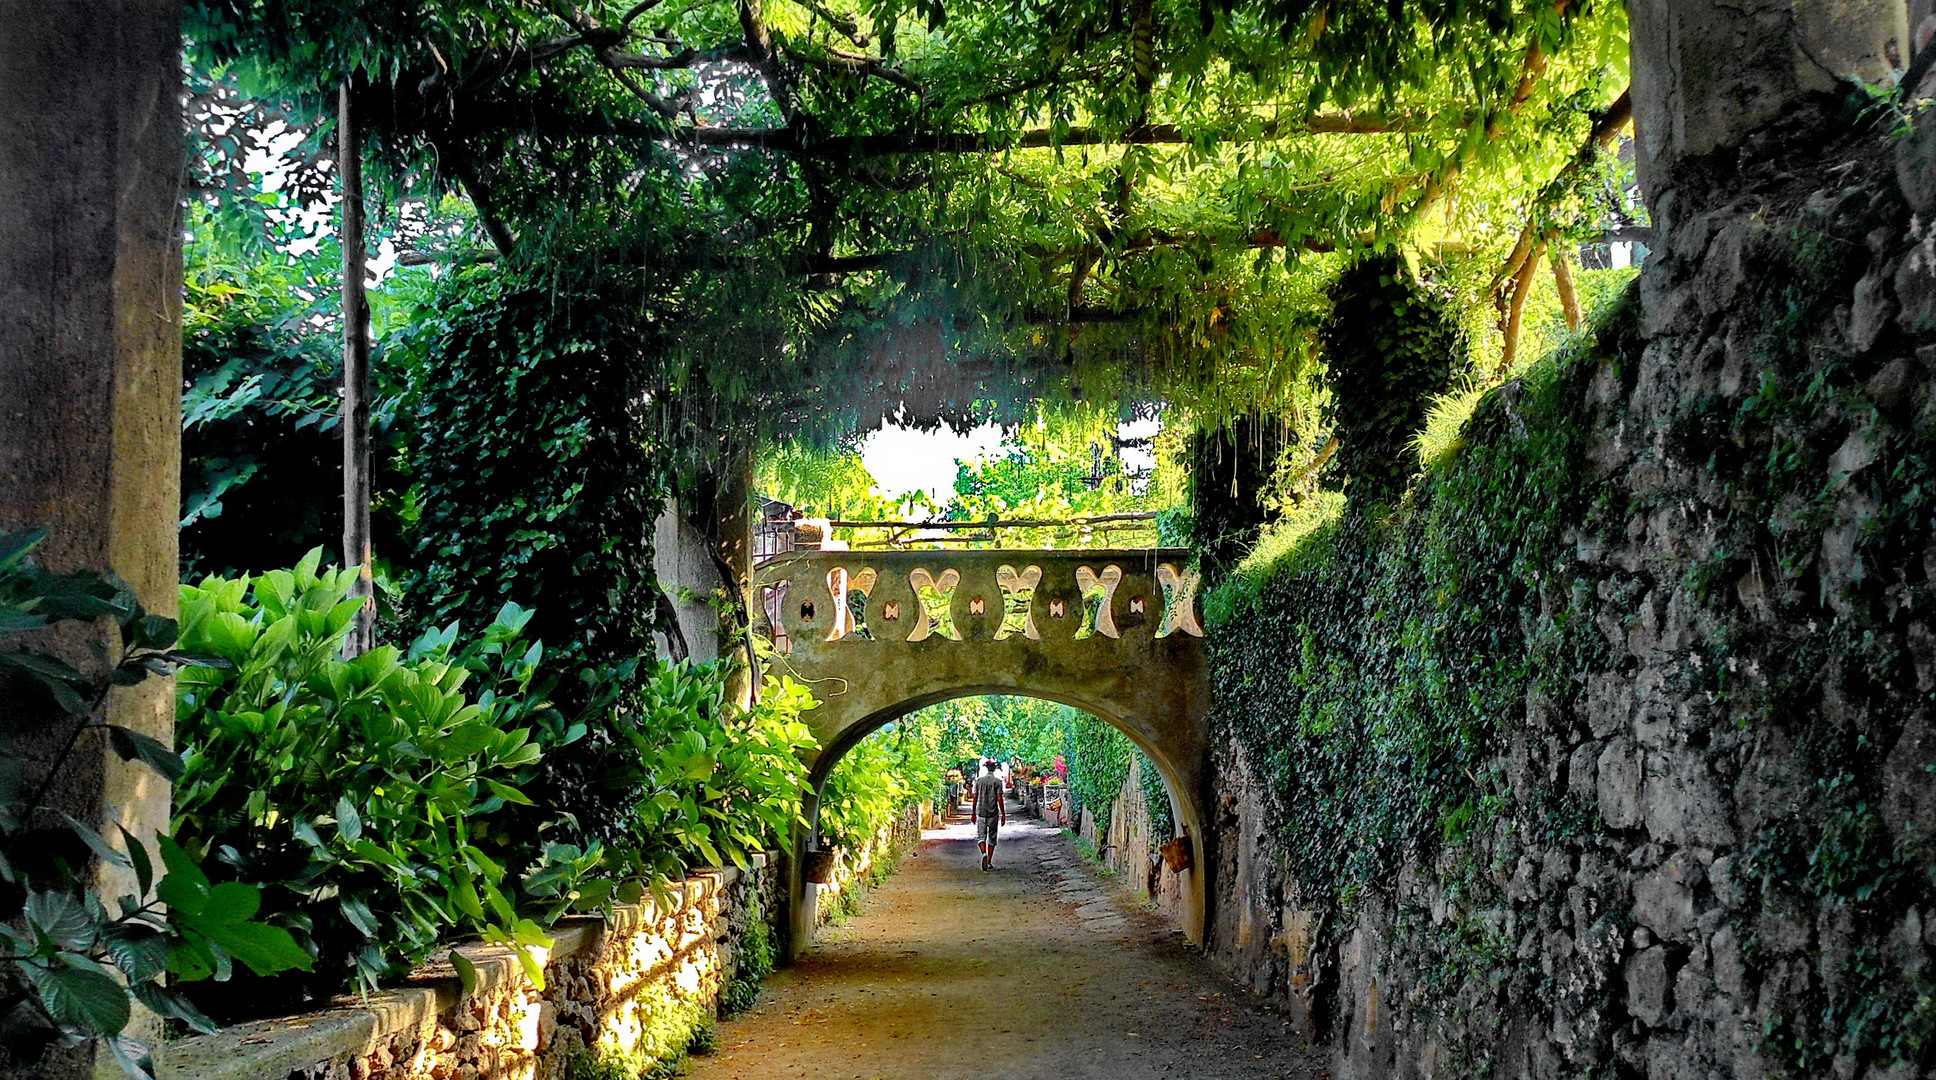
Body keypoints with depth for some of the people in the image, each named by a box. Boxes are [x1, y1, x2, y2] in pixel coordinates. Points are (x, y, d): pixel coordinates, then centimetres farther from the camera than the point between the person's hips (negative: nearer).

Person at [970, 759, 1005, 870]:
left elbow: (975, 798, 4)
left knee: (981, 836, 6)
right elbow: (999, 799, -9)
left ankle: (984, 854, -22)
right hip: (993, 813, -1)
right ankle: (989, 862, 11)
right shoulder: (997, 781, -6)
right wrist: (1003, 815, -3)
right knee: (992, 838, 10)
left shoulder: (979, 780, 2)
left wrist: (973, 814, 13)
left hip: (981, 813, 1)